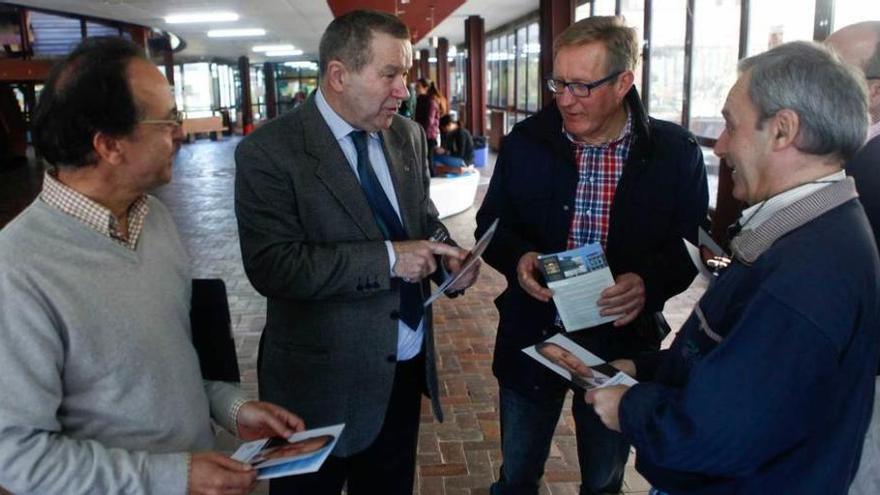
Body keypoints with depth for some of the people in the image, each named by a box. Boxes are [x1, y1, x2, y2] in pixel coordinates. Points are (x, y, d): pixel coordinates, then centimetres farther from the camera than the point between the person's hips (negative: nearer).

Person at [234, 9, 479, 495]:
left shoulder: (409, 136, 2)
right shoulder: (268, 151, -17)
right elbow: (271, 265, -23)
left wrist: (446, 254, -8)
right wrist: (388, 258, -25)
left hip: (408, 362, 6)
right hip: (324, 378, -5)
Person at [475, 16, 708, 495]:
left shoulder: (675, 151, -8)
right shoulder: (526, 141, -5)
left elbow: (691, 245, -3)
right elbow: (492, 224, 4)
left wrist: (650, 283, -23)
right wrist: (517, 257, -18)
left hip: (621, 341, 0)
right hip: (531, 335, 1)